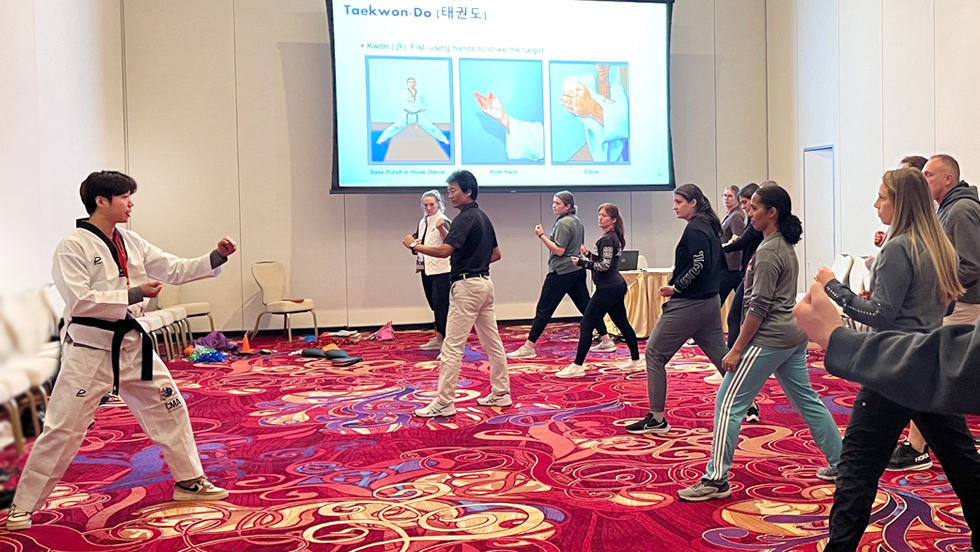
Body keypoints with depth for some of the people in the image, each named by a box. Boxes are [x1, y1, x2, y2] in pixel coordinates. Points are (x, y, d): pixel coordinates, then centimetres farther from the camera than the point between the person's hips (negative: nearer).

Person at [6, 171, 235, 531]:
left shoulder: (132, 243, 7)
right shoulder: (73, 247, -14)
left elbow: (175, 270, 9)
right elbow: (79, 301, -22)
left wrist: (217, 257, -3)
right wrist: (134, 293, -23)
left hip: (132, 343, 7)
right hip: (89, 349, -7)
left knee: (169, 409, 13)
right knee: (62, 430, -3)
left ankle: (189, 482, 28)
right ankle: (23, 508, 13)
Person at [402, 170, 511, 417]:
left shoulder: (465, 218, -15)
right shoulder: (483, 217, 14)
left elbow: (445, 250, -27)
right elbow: (496, 254, 21)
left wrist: (414, 246, -17)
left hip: (466, 285, -10)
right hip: (484, 282, 10)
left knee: (453, 346, -8)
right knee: (492, 342, 13)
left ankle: (444, 402, -6)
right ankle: (501, 393, 20)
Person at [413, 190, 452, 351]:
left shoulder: (444, 221, -11)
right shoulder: (423, 222, 13)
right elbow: (418, 241, 24)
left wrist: (441, 228, -49)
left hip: (441, 270, -8)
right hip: (427, 269, 8)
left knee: (441, 306, -12)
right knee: (434, 305, 15)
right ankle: (438, 339, 25)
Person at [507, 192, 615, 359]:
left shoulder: (563, 223, -14)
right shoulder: (577, 222, 14)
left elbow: (559, 250, -19)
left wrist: (541, 235, -17)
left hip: (561, 271, -9)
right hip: (577, 270, 9)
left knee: (543, 309, -7)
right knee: (586, 306, 13)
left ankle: (528, 348, -6)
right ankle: (607, 341, 15)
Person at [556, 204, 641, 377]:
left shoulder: (607, 239, -15)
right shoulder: (615, 237, 15)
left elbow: (604, 266, -21)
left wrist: (581, 262, -16)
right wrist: (588, 254, 8)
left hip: (607, 289, -10)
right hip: (617, 286, 10)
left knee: (586, 325, -8)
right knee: (622, 324, 16)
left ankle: (577, 366, -8)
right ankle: (635, 361, 22)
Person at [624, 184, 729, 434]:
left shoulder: (694, 229, -14)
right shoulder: (710, 226, 13)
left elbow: (699, 264, -25)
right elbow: (720, 263, 19)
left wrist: (676, 287, -16)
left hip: (687, 304, -9)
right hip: (710, 303, 9)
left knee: (654, 354, -1)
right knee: (719, 354, 15)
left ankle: (657, 419, 1)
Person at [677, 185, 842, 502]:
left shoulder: (768, 252, -15)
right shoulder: (786, 246, 14)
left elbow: (759, 307, -18)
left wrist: (737, 350, -15)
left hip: (769, 338, -10)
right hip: (794, 336, 10)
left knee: (728, 404, -6)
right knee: (806, 400, 19)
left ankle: (716, 480, -5)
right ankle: (839, 463, 26)